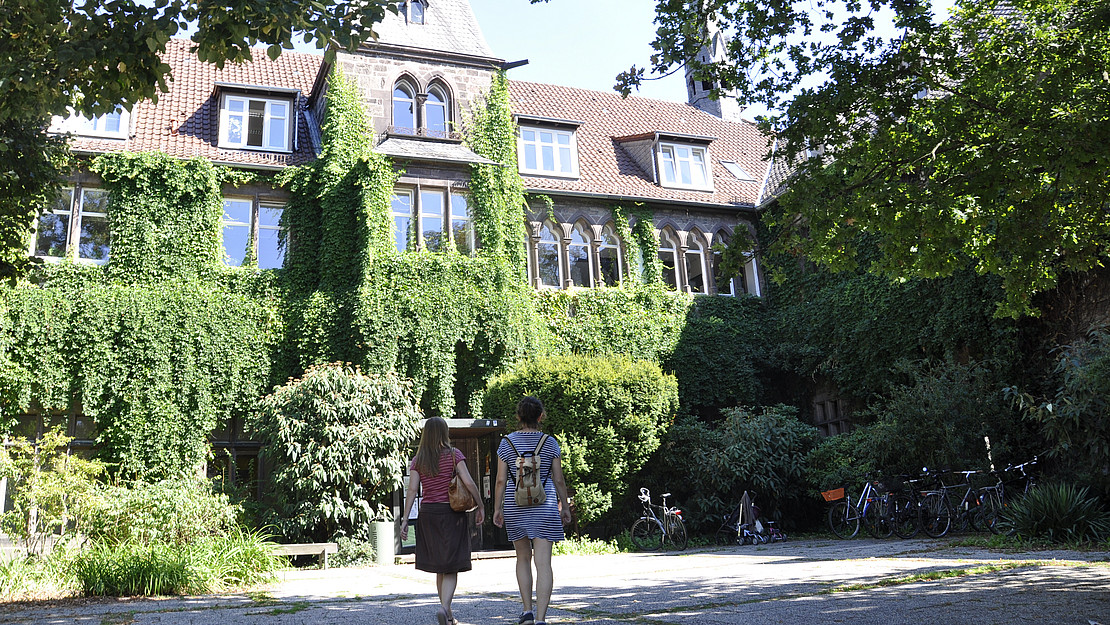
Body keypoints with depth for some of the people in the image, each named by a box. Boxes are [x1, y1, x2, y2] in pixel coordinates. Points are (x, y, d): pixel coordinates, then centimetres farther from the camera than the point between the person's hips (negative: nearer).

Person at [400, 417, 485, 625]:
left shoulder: (418, 460, 4)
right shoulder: (453, 455, -3)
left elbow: (412, 490, -3)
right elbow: (469, 482, -11)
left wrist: (405, 520, -4)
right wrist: (480, 506, -2)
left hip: (427, 514, 3)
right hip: (451, 514, -3)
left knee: (439, 568, 15)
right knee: (451, 568, -1)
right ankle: (444, 608, -22)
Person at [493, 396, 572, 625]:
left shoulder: (506, 442, -1)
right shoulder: (550, 443, -1)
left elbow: (501, 480, -1)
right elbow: (559, 480, 1)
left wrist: (497, 509, 6)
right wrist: (565, 506, 11)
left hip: (515, 504, 1)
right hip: (544, 505, -1)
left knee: (523, 557, 19)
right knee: (543, 563, -3)